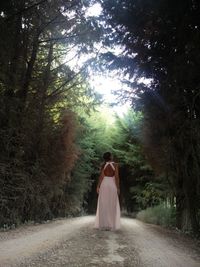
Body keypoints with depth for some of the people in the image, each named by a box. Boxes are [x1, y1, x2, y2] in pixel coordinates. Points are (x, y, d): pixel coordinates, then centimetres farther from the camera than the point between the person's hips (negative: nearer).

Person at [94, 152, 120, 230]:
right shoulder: (115, 165, -1)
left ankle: (103, 225, 1)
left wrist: (98, 186, -2)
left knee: (103, 205, 2)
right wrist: (118, 188, -3)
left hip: (104, 184, 1)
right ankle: (112, 225, 2)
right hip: (112, 185, -1)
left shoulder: (103, 165, 2)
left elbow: (101, 176, -5)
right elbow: (116, 177, -6)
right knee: (112, 205, 4)